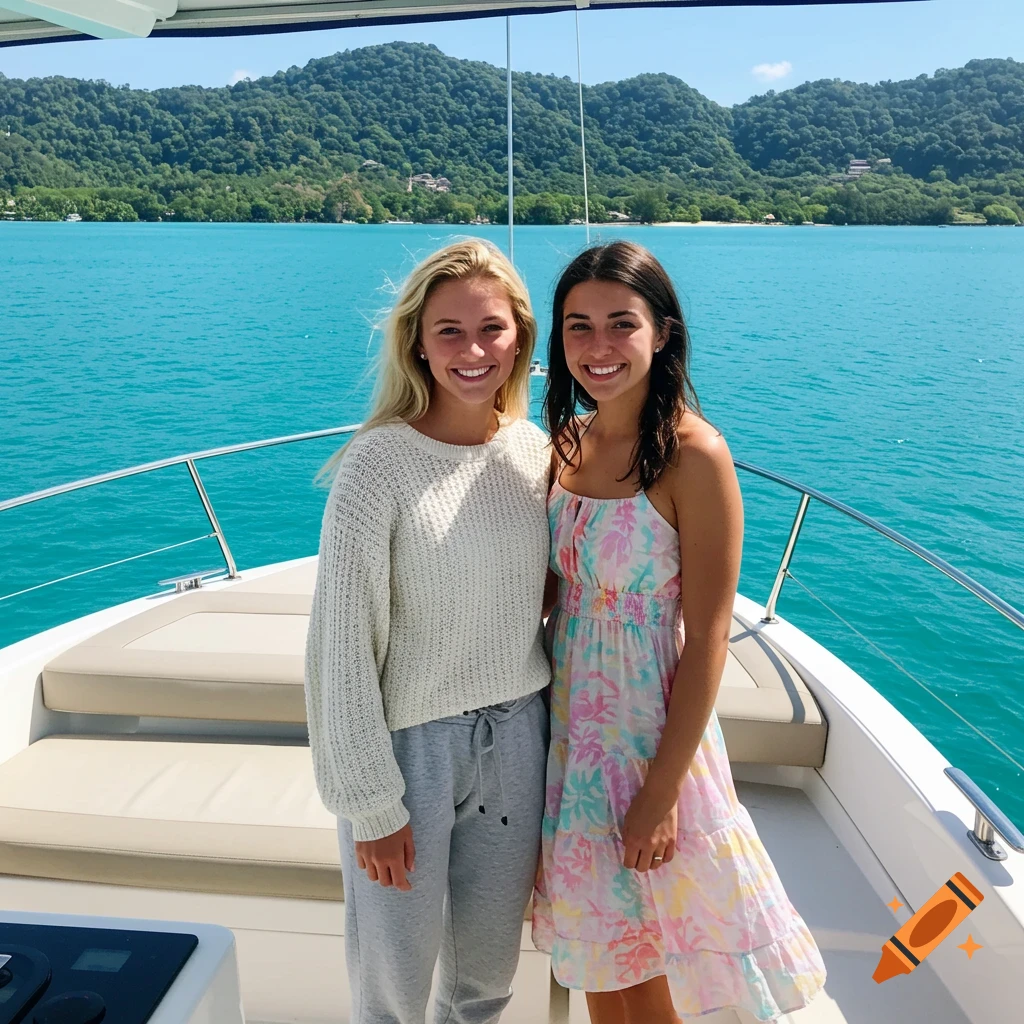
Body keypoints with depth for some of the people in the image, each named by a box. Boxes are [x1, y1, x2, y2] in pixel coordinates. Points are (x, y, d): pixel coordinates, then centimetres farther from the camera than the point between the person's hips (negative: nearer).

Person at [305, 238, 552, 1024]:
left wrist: (558, 743, 9)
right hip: (409, 745, -4)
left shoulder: (538, 453, -1)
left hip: (516, 739, 4)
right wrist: (371, 802, -10)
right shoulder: (379, 464, -16)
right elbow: (343, 645, -14)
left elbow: (552, 603, 7)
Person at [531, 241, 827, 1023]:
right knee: (596, 948, 23)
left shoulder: (693, 454, -18)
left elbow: (707, 639, -17)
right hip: (570, 719, 6)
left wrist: (662, 790, -15)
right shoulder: (569, 440, 1)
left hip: (652, 724, -5)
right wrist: (544, 719, 8)